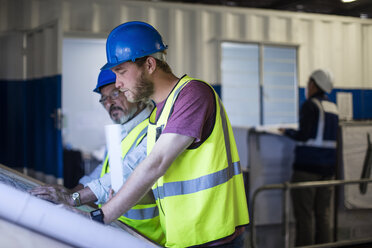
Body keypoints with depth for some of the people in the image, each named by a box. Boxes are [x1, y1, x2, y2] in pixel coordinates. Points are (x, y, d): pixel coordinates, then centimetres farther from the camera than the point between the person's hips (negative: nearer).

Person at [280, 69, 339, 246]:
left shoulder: (310, 105, -10)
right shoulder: (333, 107, 12)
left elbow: (304, 136, -16)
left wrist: (287, 132, 1)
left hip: (308, 164, -7)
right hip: (328, 165, 7)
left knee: (304, 213, -1)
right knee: (323, 213, 11)